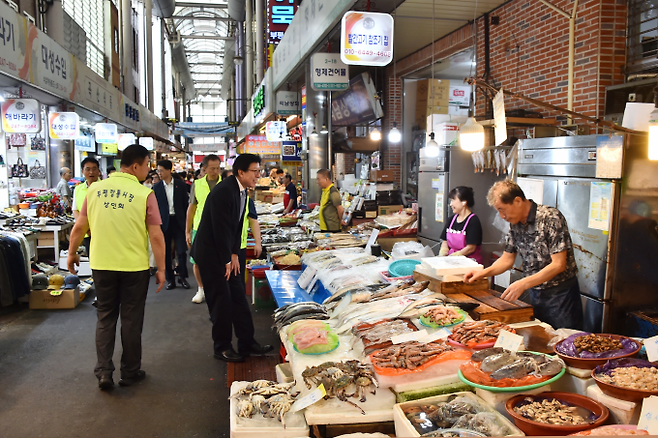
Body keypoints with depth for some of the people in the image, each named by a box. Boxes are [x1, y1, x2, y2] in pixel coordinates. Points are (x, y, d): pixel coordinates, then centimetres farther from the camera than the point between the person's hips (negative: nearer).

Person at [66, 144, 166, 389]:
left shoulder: (95, 189, -1)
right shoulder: (145, 194, -12)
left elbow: (79, 226, 5)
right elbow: (156, 236, -13)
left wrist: (72, 253, 20)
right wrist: (161, 269, -5)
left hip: (101, 265, 3)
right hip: (134, 267, -3)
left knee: (105, 318, 17)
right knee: (131, 319, 11)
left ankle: (104, 372, 14)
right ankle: (130, 372, 22)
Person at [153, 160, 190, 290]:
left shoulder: (181, 185, 1)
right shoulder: (157, 187, 4)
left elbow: (186, 203, 3)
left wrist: (186, 221, -1)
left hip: (178, 221, -1)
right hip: (164, 222, 1)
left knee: (182, 251, -2)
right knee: (166, 252, 5)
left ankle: (182, 277, 13)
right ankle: (170, 279, 16)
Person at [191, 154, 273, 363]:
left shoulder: (242, 191, 5)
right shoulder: (224, 191, -23)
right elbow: (220, 228, -22)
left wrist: (234, 254, 3)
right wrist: (227, 260, -15)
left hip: (226, 252, 9)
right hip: (210, 252, -9)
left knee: (238, 296, 11)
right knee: (221, 300, -1)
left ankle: (247, 343, 20)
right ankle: (222, 347, 14)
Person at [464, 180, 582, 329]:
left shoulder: (551, 218, -19)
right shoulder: (515, 223, 1)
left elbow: (558, 265, -22)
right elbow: (507, 259, 10)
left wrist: (523, 284, -28)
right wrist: (483, 272, -6)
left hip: (560, 294, -6)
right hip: (534, 292, 6)